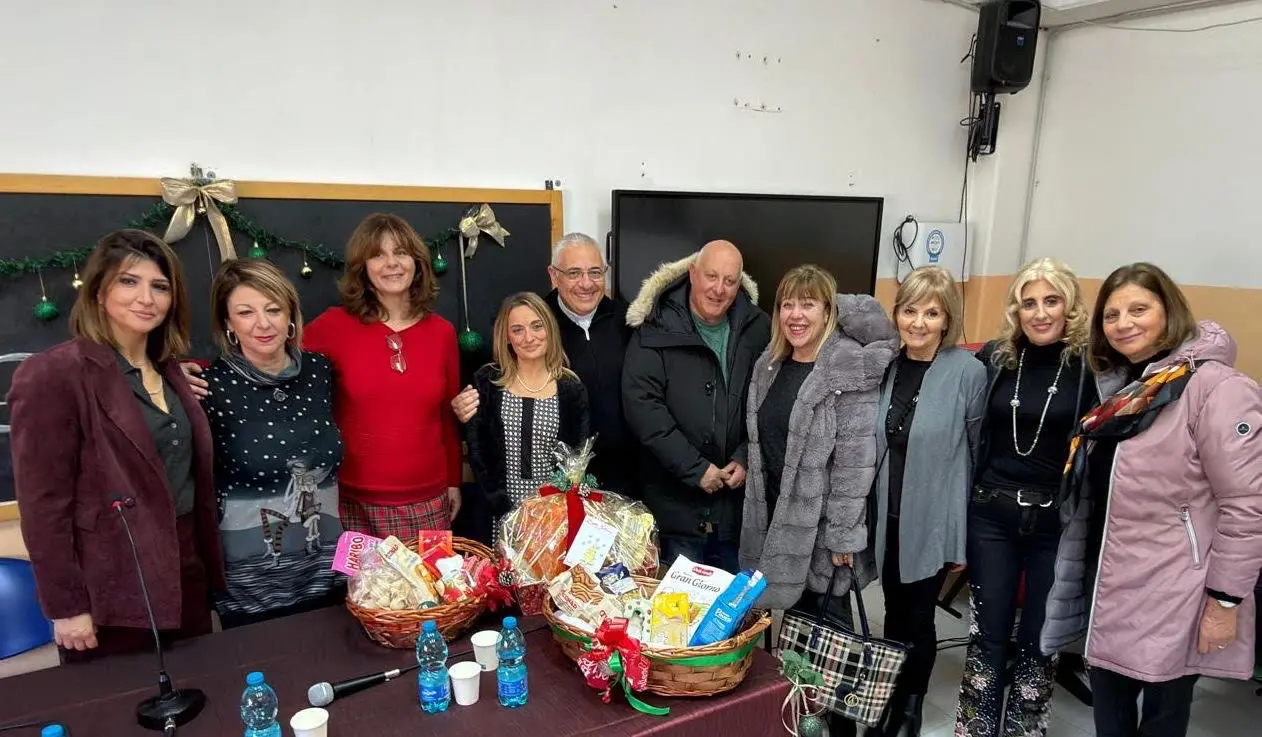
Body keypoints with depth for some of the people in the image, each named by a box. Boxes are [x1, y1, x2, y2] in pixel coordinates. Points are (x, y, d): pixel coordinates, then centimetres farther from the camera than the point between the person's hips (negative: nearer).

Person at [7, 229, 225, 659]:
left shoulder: (168, 370, 8)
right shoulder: (53, 376, -15)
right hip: (111, 594, -7)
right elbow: (43, 503, -16)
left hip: (186, 576, 7)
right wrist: (66, 606, -14)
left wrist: (209, 566, 10)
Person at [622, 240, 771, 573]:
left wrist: (746, 459, -9)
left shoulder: (757, 329, 2)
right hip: (676, 500, -3)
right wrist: (695, 469, -16)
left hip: (738, 499, 3)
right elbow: (642, 405, -15)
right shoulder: (656, 330, -8)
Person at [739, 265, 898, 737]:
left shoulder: (850, 368, -13)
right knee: (794, 618, 16)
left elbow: (855, 458, -16)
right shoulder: (769, 365, 7)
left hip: (821, 521, -6)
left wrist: (842, 533, -16)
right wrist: (760, 513, 14)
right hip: (775, 517, 6)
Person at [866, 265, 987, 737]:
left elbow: (979, 454, -7)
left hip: (933, 521, -4)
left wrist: (966, 531, -4)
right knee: (894, 615, 17)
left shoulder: (969, 371, -13)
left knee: (919, 618, 10)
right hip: (887, 517, 4)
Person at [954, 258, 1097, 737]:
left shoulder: (1090, 366, -7)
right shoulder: (994, 357, 0)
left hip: (1058, 519, -1)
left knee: (1040, 638, 13)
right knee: (988, 632, 12)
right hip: (991, 513, 2)